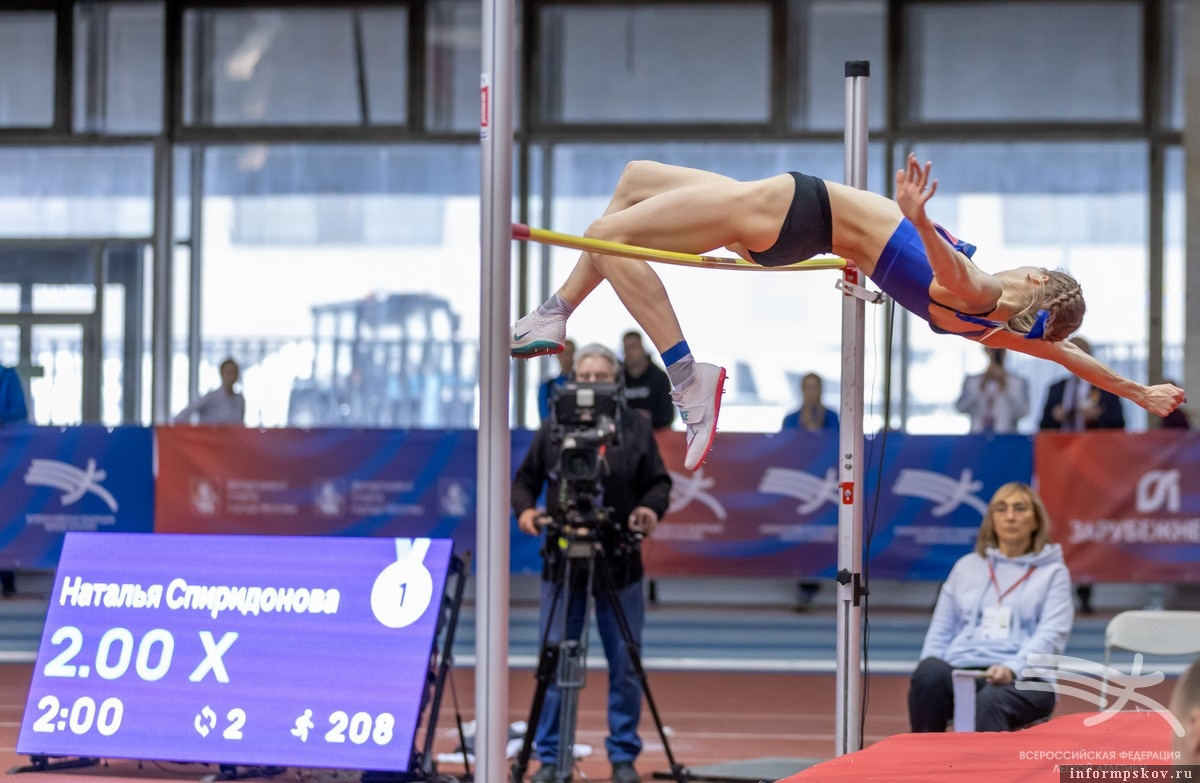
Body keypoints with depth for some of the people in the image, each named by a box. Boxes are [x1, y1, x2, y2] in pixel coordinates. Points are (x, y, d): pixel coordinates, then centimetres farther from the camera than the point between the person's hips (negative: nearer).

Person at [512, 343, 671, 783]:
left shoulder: (637, 430, 5)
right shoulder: (551, 432, 5)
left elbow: (659, 482, 6)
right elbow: (525, 479, 10)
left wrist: (652, 507, -14)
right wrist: (524, 509, -10)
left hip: (620, 566, 0)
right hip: (561, 564, 0)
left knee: (624, 664, 3)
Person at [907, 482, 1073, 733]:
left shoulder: (1053, 572, 16)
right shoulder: (966, 567, 26)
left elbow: (1051, 635, 2)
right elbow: (941, 630, 24)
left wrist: (1012, 667, -19)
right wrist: (928, 674, 1)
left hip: (1023, 678, -3)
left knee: (990, 701, -40)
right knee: (929, 674, -35)